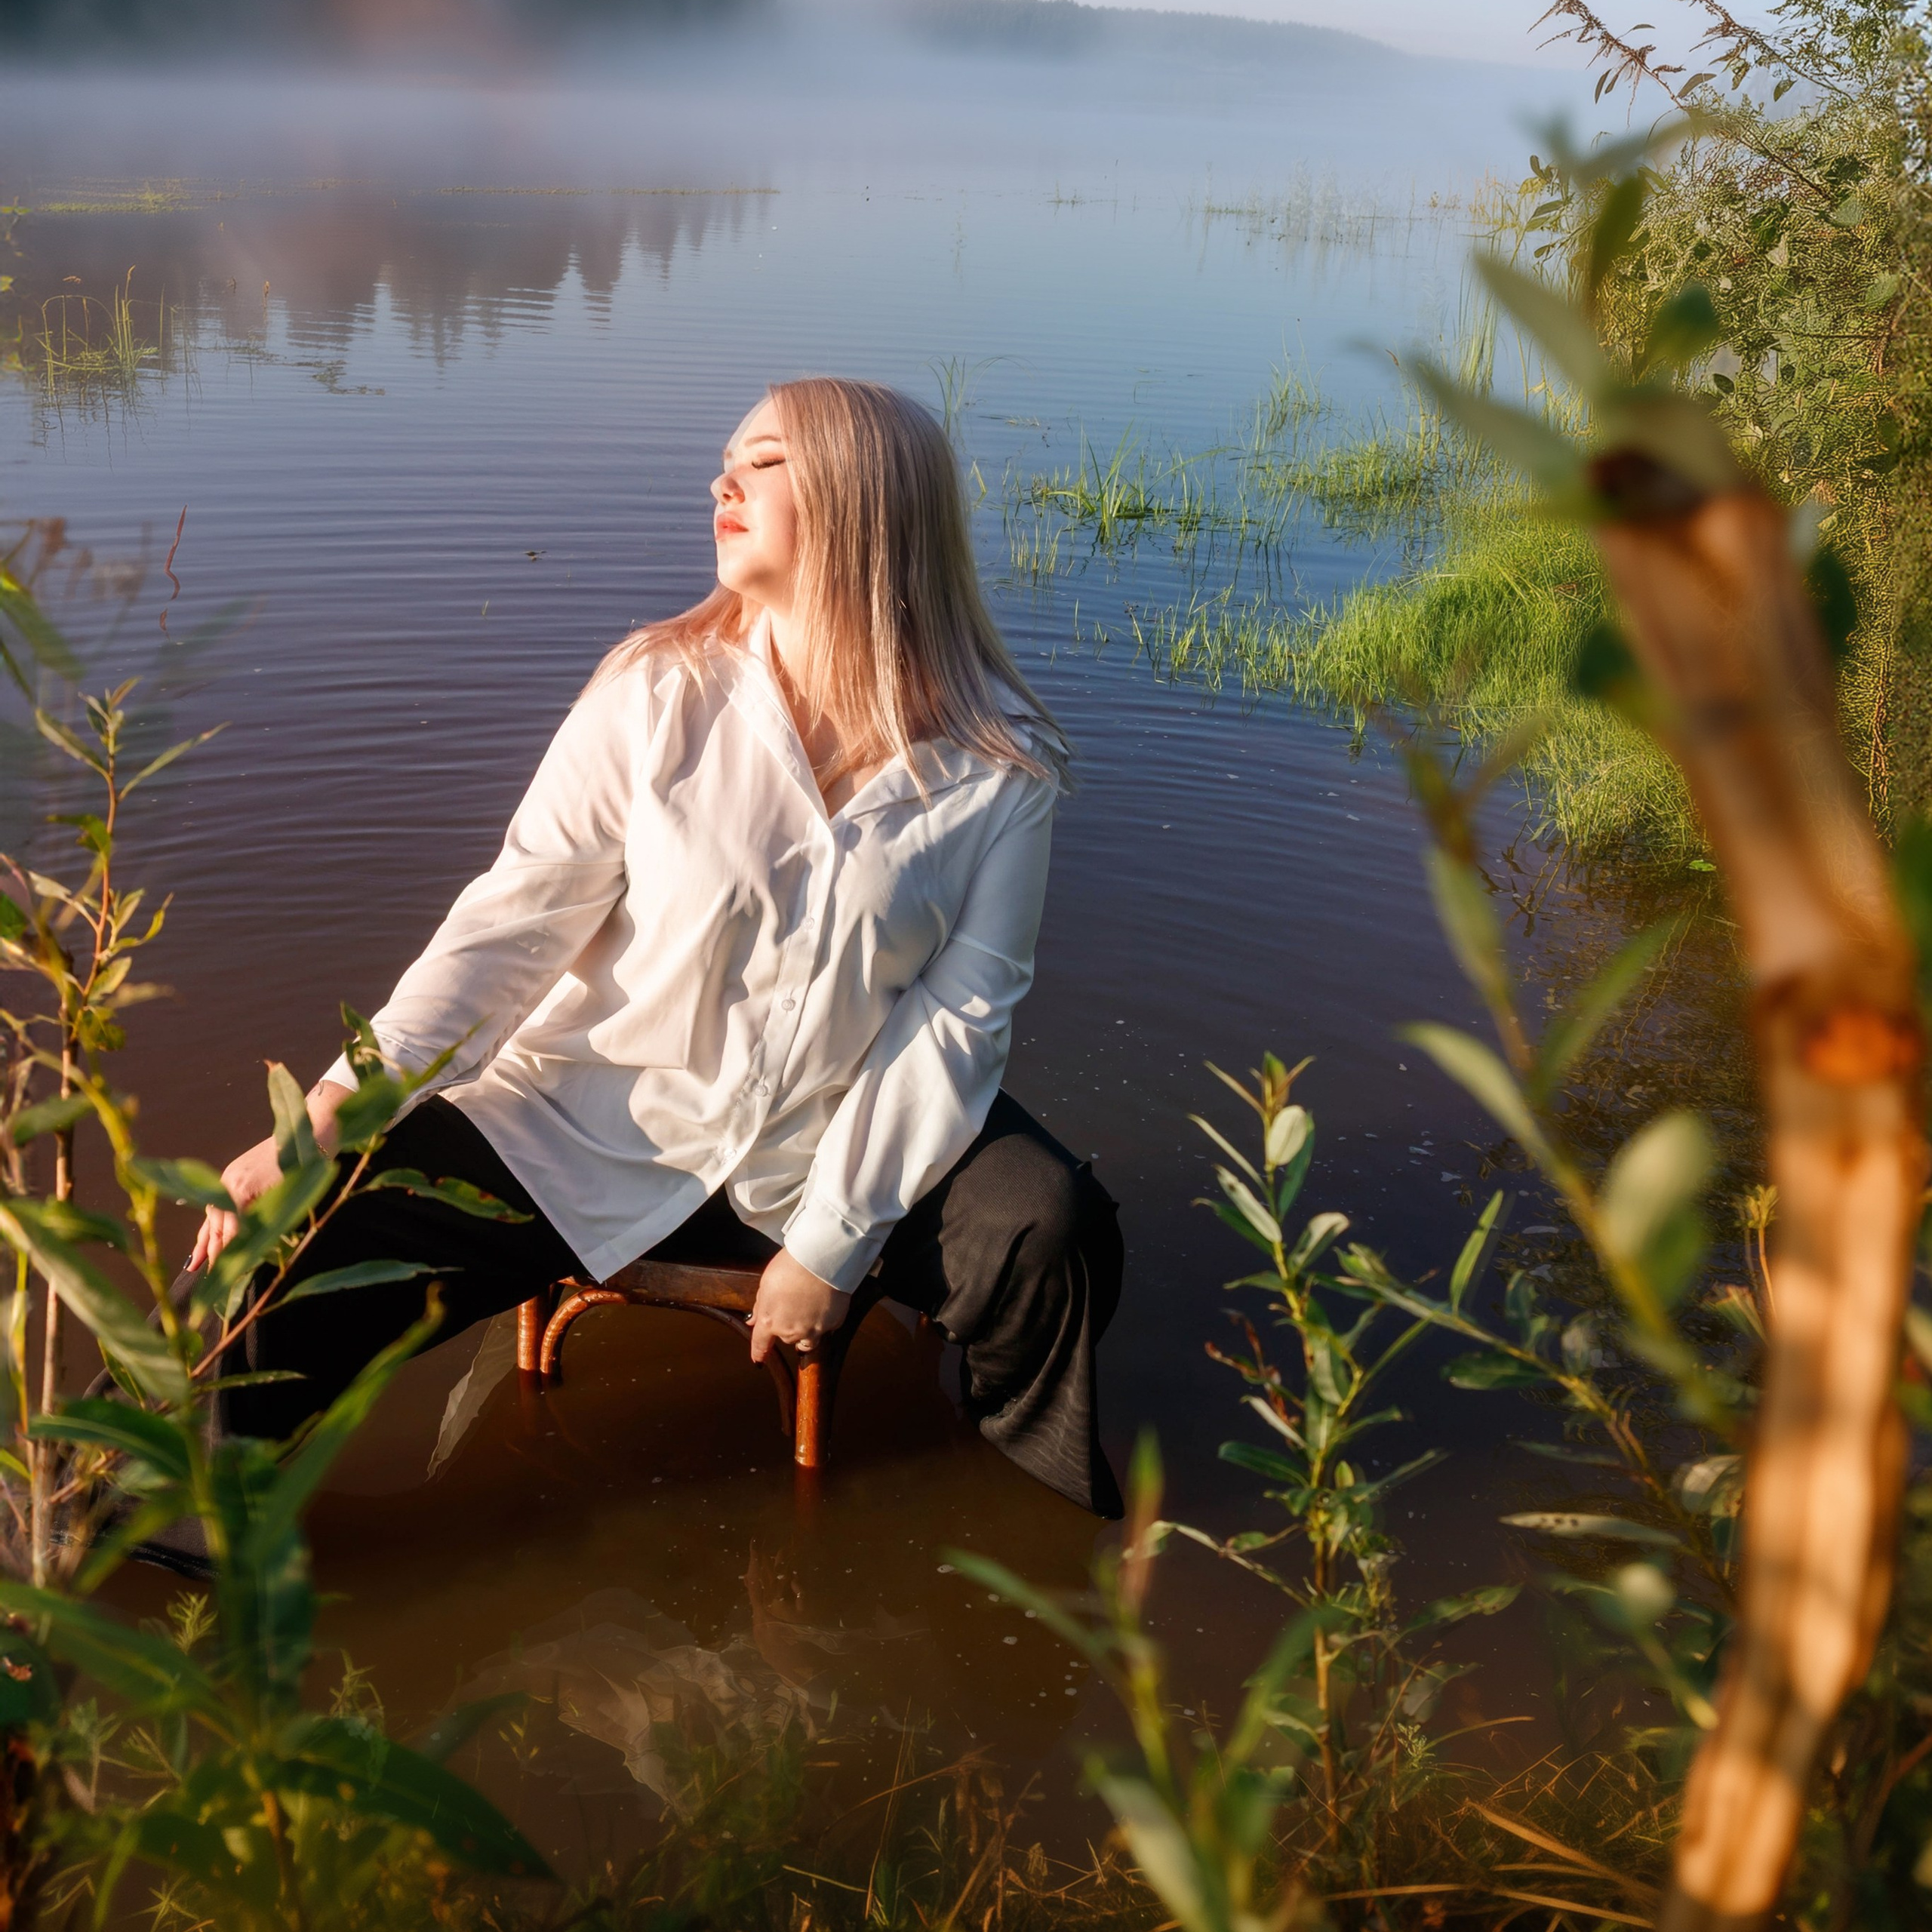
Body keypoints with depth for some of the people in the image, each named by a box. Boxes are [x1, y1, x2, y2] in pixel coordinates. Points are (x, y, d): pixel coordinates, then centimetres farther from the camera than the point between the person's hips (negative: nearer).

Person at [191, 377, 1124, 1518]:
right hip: (596, 1125, 0)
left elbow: (961, 1013, -10)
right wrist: (330, 1115, -18)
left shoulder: (998, 766, -10)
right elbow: (512, 923, -10)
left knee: (1050, 1229, -24)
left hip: (838, 1140, 0)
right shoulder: (657, 696, -9)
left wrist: (832, 1241, -15)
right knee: (307, 1237, -17)